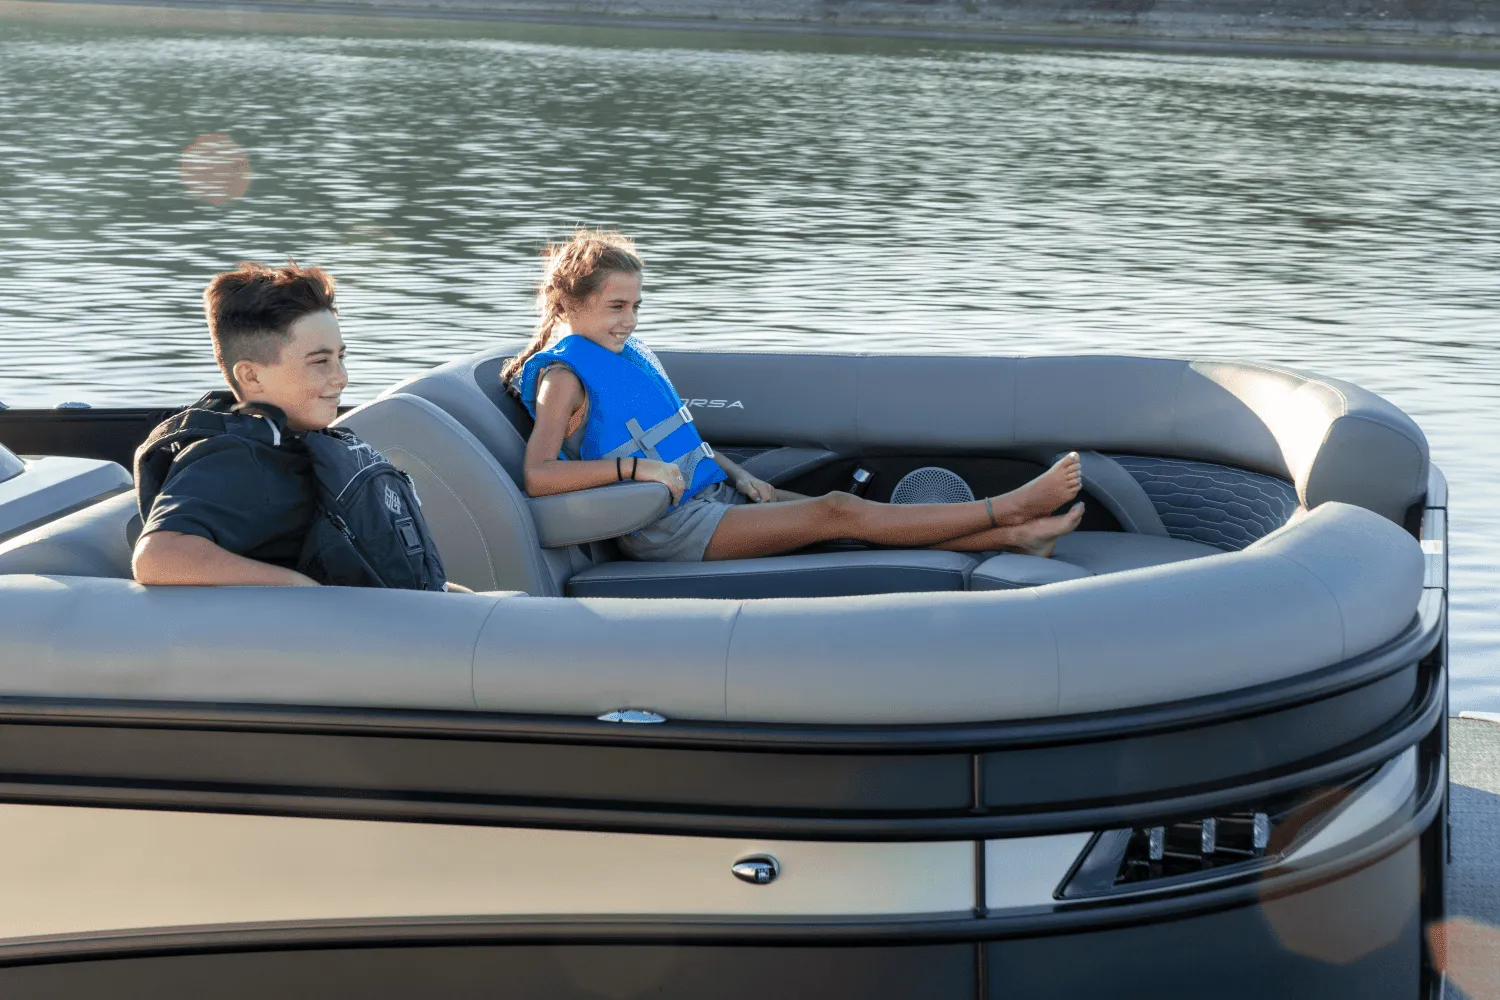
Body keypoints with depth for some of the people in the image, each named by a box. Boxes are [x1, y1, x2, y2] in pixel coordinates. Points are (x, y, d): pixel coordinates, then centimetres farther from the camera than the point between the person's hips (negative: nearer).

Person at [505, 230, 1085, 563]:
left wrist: (737, 475, 11)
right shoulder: (563, 375, -10)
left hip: (713, 495, 9)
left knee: (837, 510, -7)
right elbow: (538, 476, -26)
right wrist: (637, 468, -29)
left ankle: (1011, 536, -14)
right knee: (839, 513, -16)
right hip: (668, 529, -9)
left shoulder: (629, 353, 18)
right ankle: (1007, 510, -17)